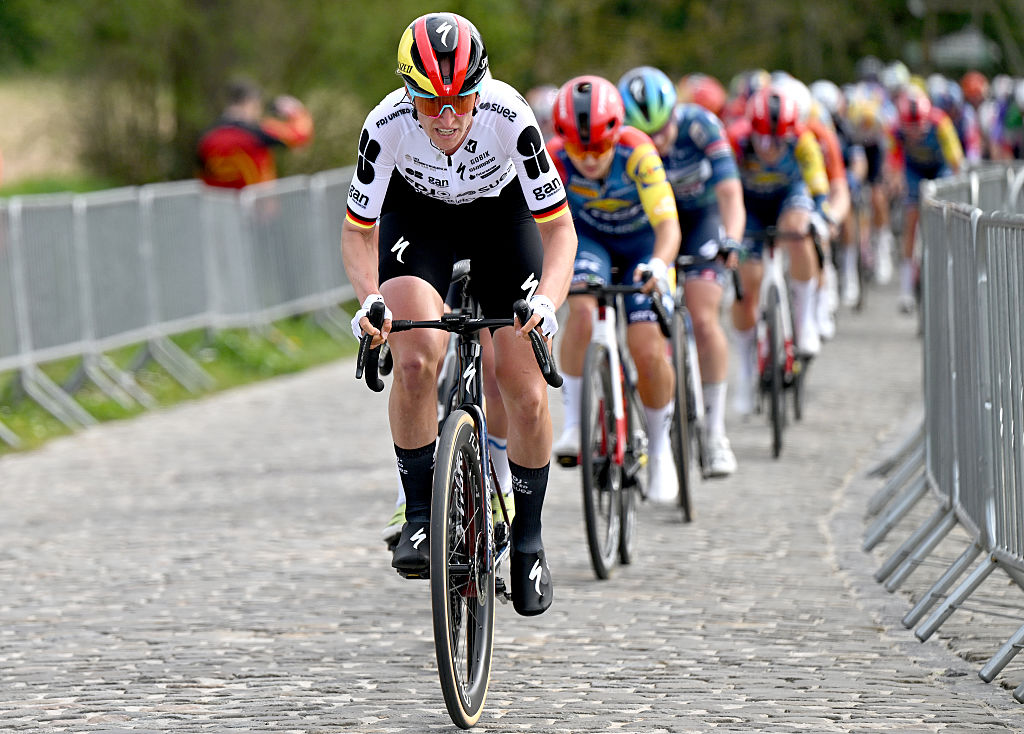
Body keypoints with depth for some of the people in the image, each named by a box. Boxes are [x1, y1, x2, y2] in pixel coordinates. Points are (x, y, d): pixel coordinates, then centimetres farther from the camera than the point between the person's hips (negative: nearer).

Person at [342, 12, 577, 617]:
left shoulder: (511, 118, -35)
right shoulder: (388, 126, -32)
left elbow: (560, 228, -27)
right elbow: (358, 230, -18)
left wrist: (546, 301, -44)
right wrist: (370, 299, -36)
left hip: (502, 214, 0)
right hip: (417, 217, 0)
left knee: (527, 396, -5)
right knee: (416, 360, -26)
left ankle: (528, 541, 15)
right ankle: (421, 516, -10)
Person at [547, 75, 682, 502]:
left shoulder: (637, 153, -34)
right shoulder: (553, 159, -28)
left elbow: (668, 225, -41)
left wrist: (659, 264, -61)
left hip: (643, 243, -1)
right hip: (589, 238, 1)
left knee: (647, 349, -15)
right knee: (582, 310, -31)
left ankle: (659, 447, 9)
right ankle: (573, 425, -19)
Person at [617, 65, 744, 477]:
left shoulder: (700, 126, -30)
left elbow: (730, 193, -34)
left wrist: (731, 241, -52)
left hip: (702, 216, -2)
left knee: (703, 320, -16)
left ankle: (716, 432, -7)